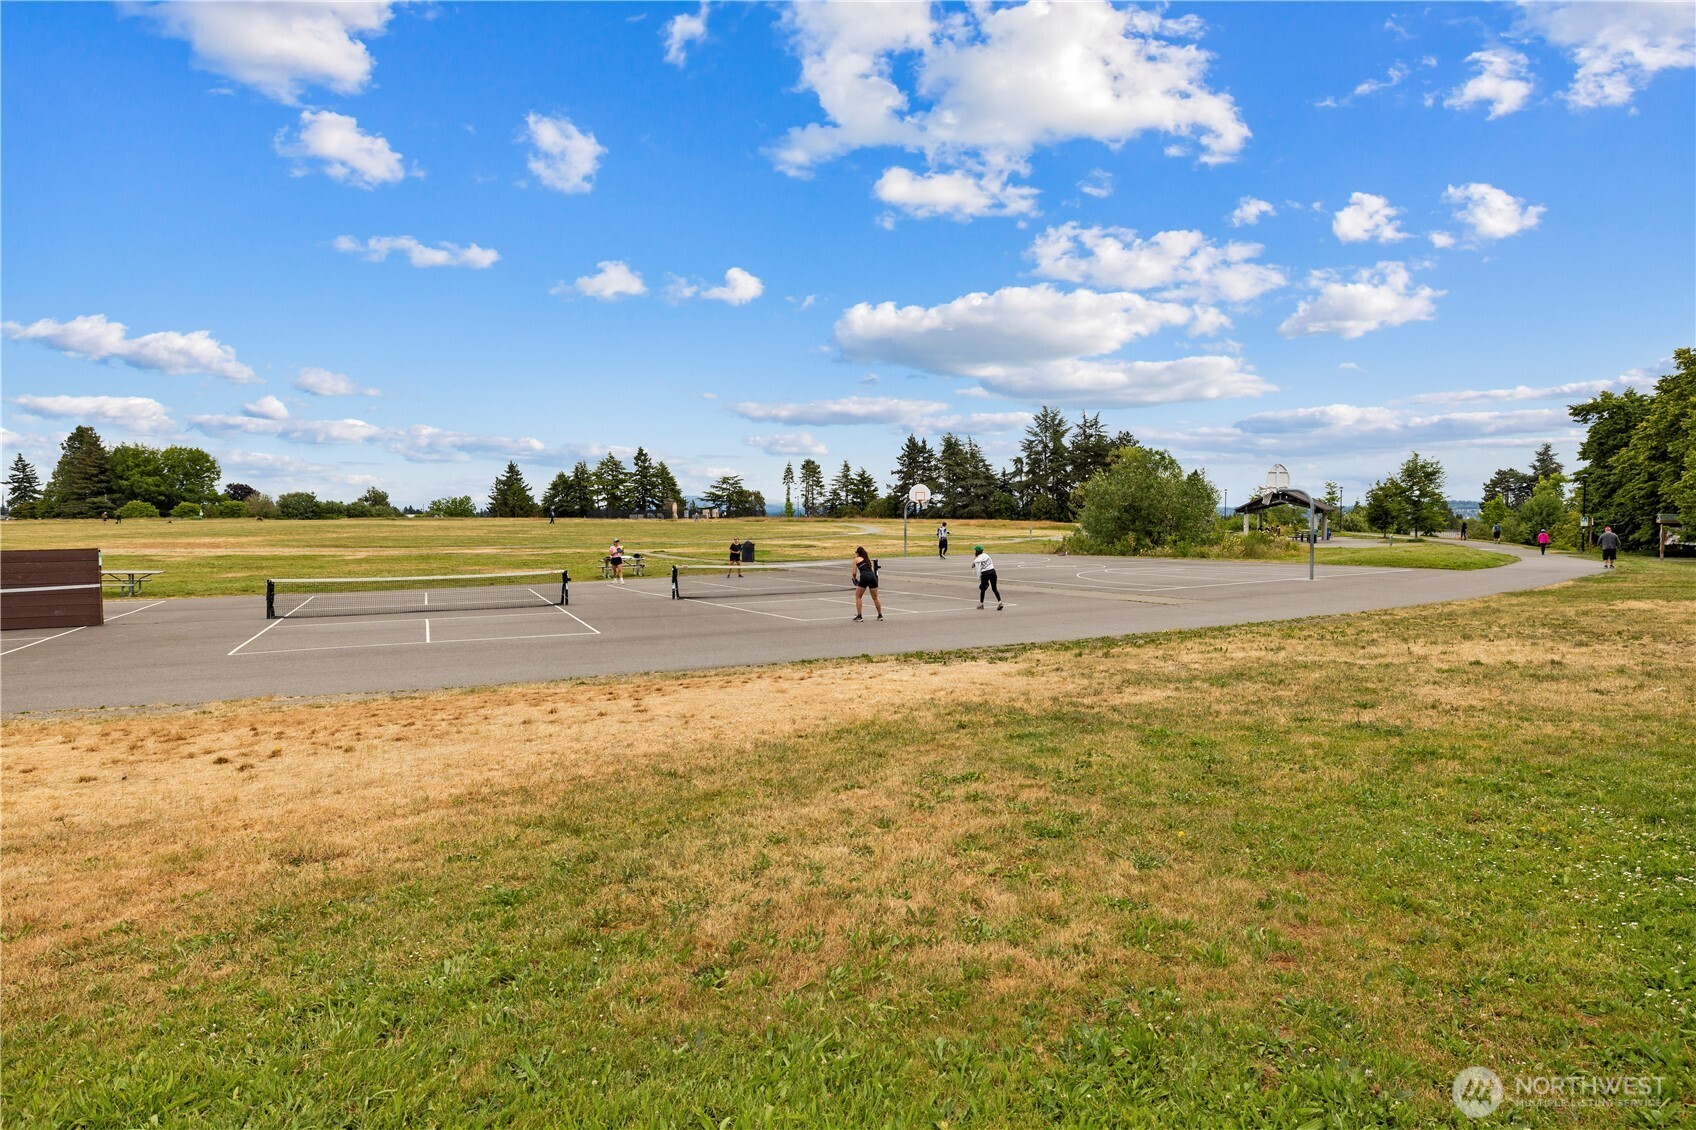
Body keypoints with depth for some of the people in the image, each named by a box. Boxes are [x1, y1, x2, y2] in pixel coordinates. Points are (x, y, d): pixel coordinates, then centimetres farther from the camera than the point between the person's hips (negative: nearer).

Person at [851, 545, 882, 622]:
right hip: (872, 576, 4)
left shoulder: (856, 559, 14)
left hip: (864, 577, -4)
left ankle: (859, 616, 9)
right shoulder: (869, 559, 28)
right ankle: (880, 615, 21)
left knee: (858, 596, 12)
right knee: (875, 597, 16)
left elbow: (854, 573, 10)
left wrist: (854, 578, 29)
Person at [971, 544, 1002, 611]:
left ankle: (981, 604, 23)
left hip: (985, 574, -3)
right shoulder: (986, 555, 10)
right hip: (992, 571, 4)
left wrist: (980, 580, 3)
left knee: (982, 589, 15)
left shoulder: (976, 560, -3)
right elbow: (992, 563, 13)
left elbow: (979, 571, -4)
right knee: (994, 588, 8)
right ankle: (999, 602, -6)